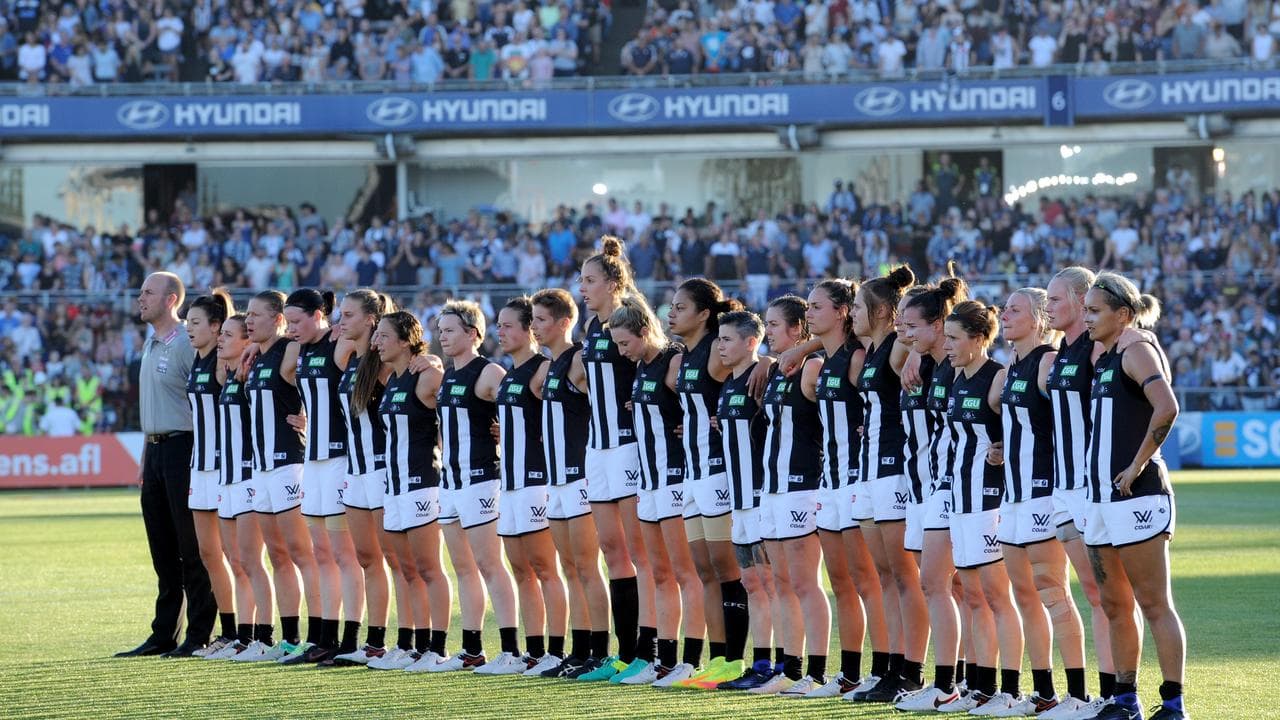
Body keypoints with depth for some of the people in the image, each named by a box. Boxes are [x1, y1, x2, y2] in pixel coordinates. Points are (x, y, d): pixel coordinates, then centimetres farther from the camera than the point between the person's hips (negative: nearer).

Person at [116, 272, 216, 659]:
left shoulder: (187, 344, -12)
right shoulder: (151, 344, 16)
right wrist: (145, 458, 19)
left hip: (182, 448, -9)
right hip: (156, 451, 9)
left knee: (192, 550, -4)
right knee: (163, 552, 11)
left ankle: (199, 636, -1)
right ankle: (163, 635, 15)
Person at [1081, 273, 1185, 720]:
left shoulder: (1137, 351, -9)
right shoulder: (1102, 359, 17)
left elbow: (1167, 408, -25)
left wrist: (1138, 465, -20)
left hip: (1136, 495, -9)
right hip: (1102, 498, 9)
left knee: (1154, 604, -6)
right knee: (1114, 606, 11)